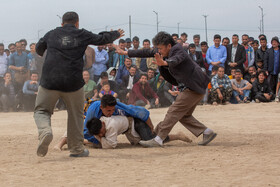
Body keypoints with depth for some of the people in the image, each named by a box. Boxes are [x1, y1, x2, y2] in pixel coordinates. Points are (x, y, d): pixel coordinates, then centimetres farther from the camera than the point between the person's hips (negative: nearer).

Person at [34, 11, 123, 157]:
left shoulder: (51, 34, 12)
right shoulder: (82, 35, 9)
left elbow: (38, 49, 28)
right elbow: (102, 39, 21)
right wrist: (116, 34, 41)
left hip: (49, 81, 0)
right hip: (73, 82, 0)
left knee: (42, 110, 12)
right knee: (76, 114, 17)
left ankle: (45, 130, -20)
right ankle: (77, 148, 19)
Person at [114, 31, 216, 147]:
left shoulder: (178, 50, -20)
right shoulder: (164, 52, 5)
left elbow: (176, 60, -43)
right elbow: (147, 53, 10)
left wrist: (164, 63, -64)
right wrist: (125, 53, 9)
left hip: (194, 87, -10)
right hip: (186, 88, 10)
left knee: (174, 111, -13)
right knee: (183, 115, 12)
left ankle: (158, 140, -14)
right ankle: (207, 133, 15)